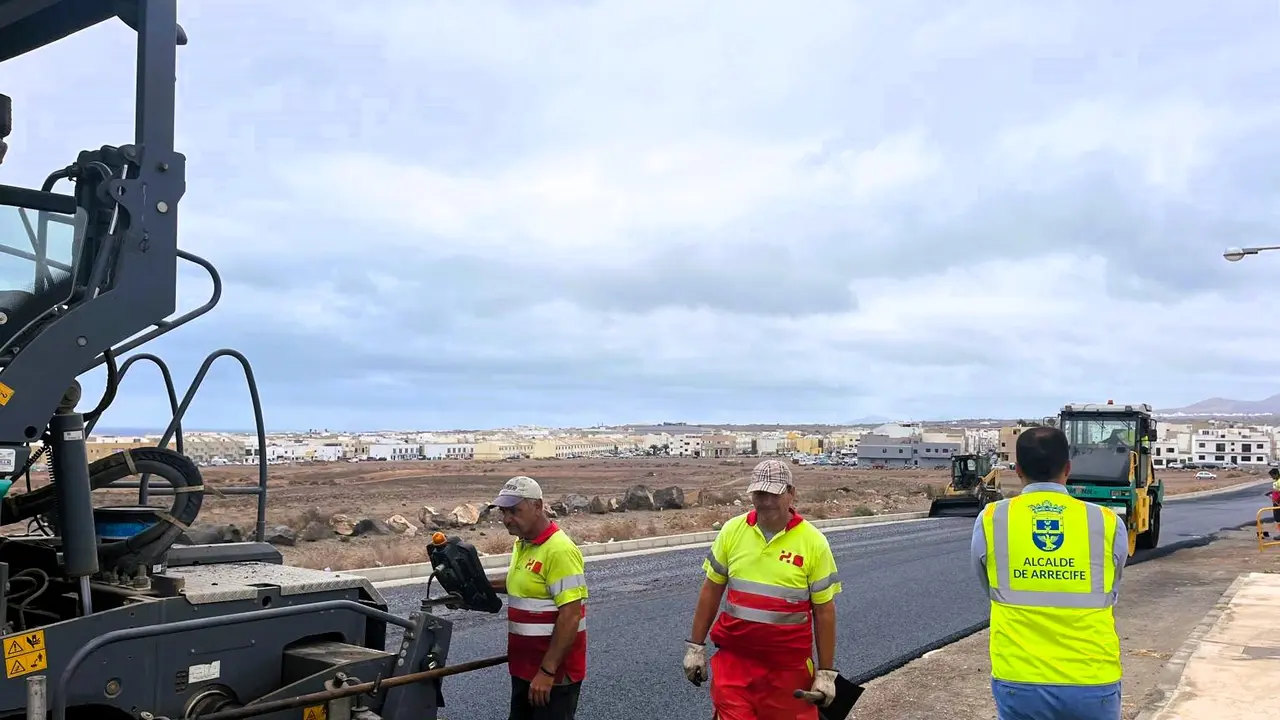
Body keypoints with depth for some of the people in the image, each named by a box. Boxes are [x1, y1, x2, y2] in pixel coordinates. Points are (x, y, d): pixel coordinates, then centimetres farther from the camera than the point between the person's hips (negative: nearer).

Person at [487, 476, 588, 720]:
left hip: (554, 673, -9)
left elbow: (570, 616, -24)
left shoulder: (560, 550, -21)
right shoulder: (522, 545, 8)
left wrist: (547, 671, -25)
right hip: (524, 668, 9)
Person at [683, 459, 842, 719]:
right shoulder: (732, 531, -2)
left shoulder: (813, 542, -9)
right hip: (734, 657, 2)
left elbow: (824, 610, -4)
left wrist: (826, 672, -3)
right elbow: (711, 590, 6)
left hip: (789, 666, -1)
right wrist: (695, 646, 7)